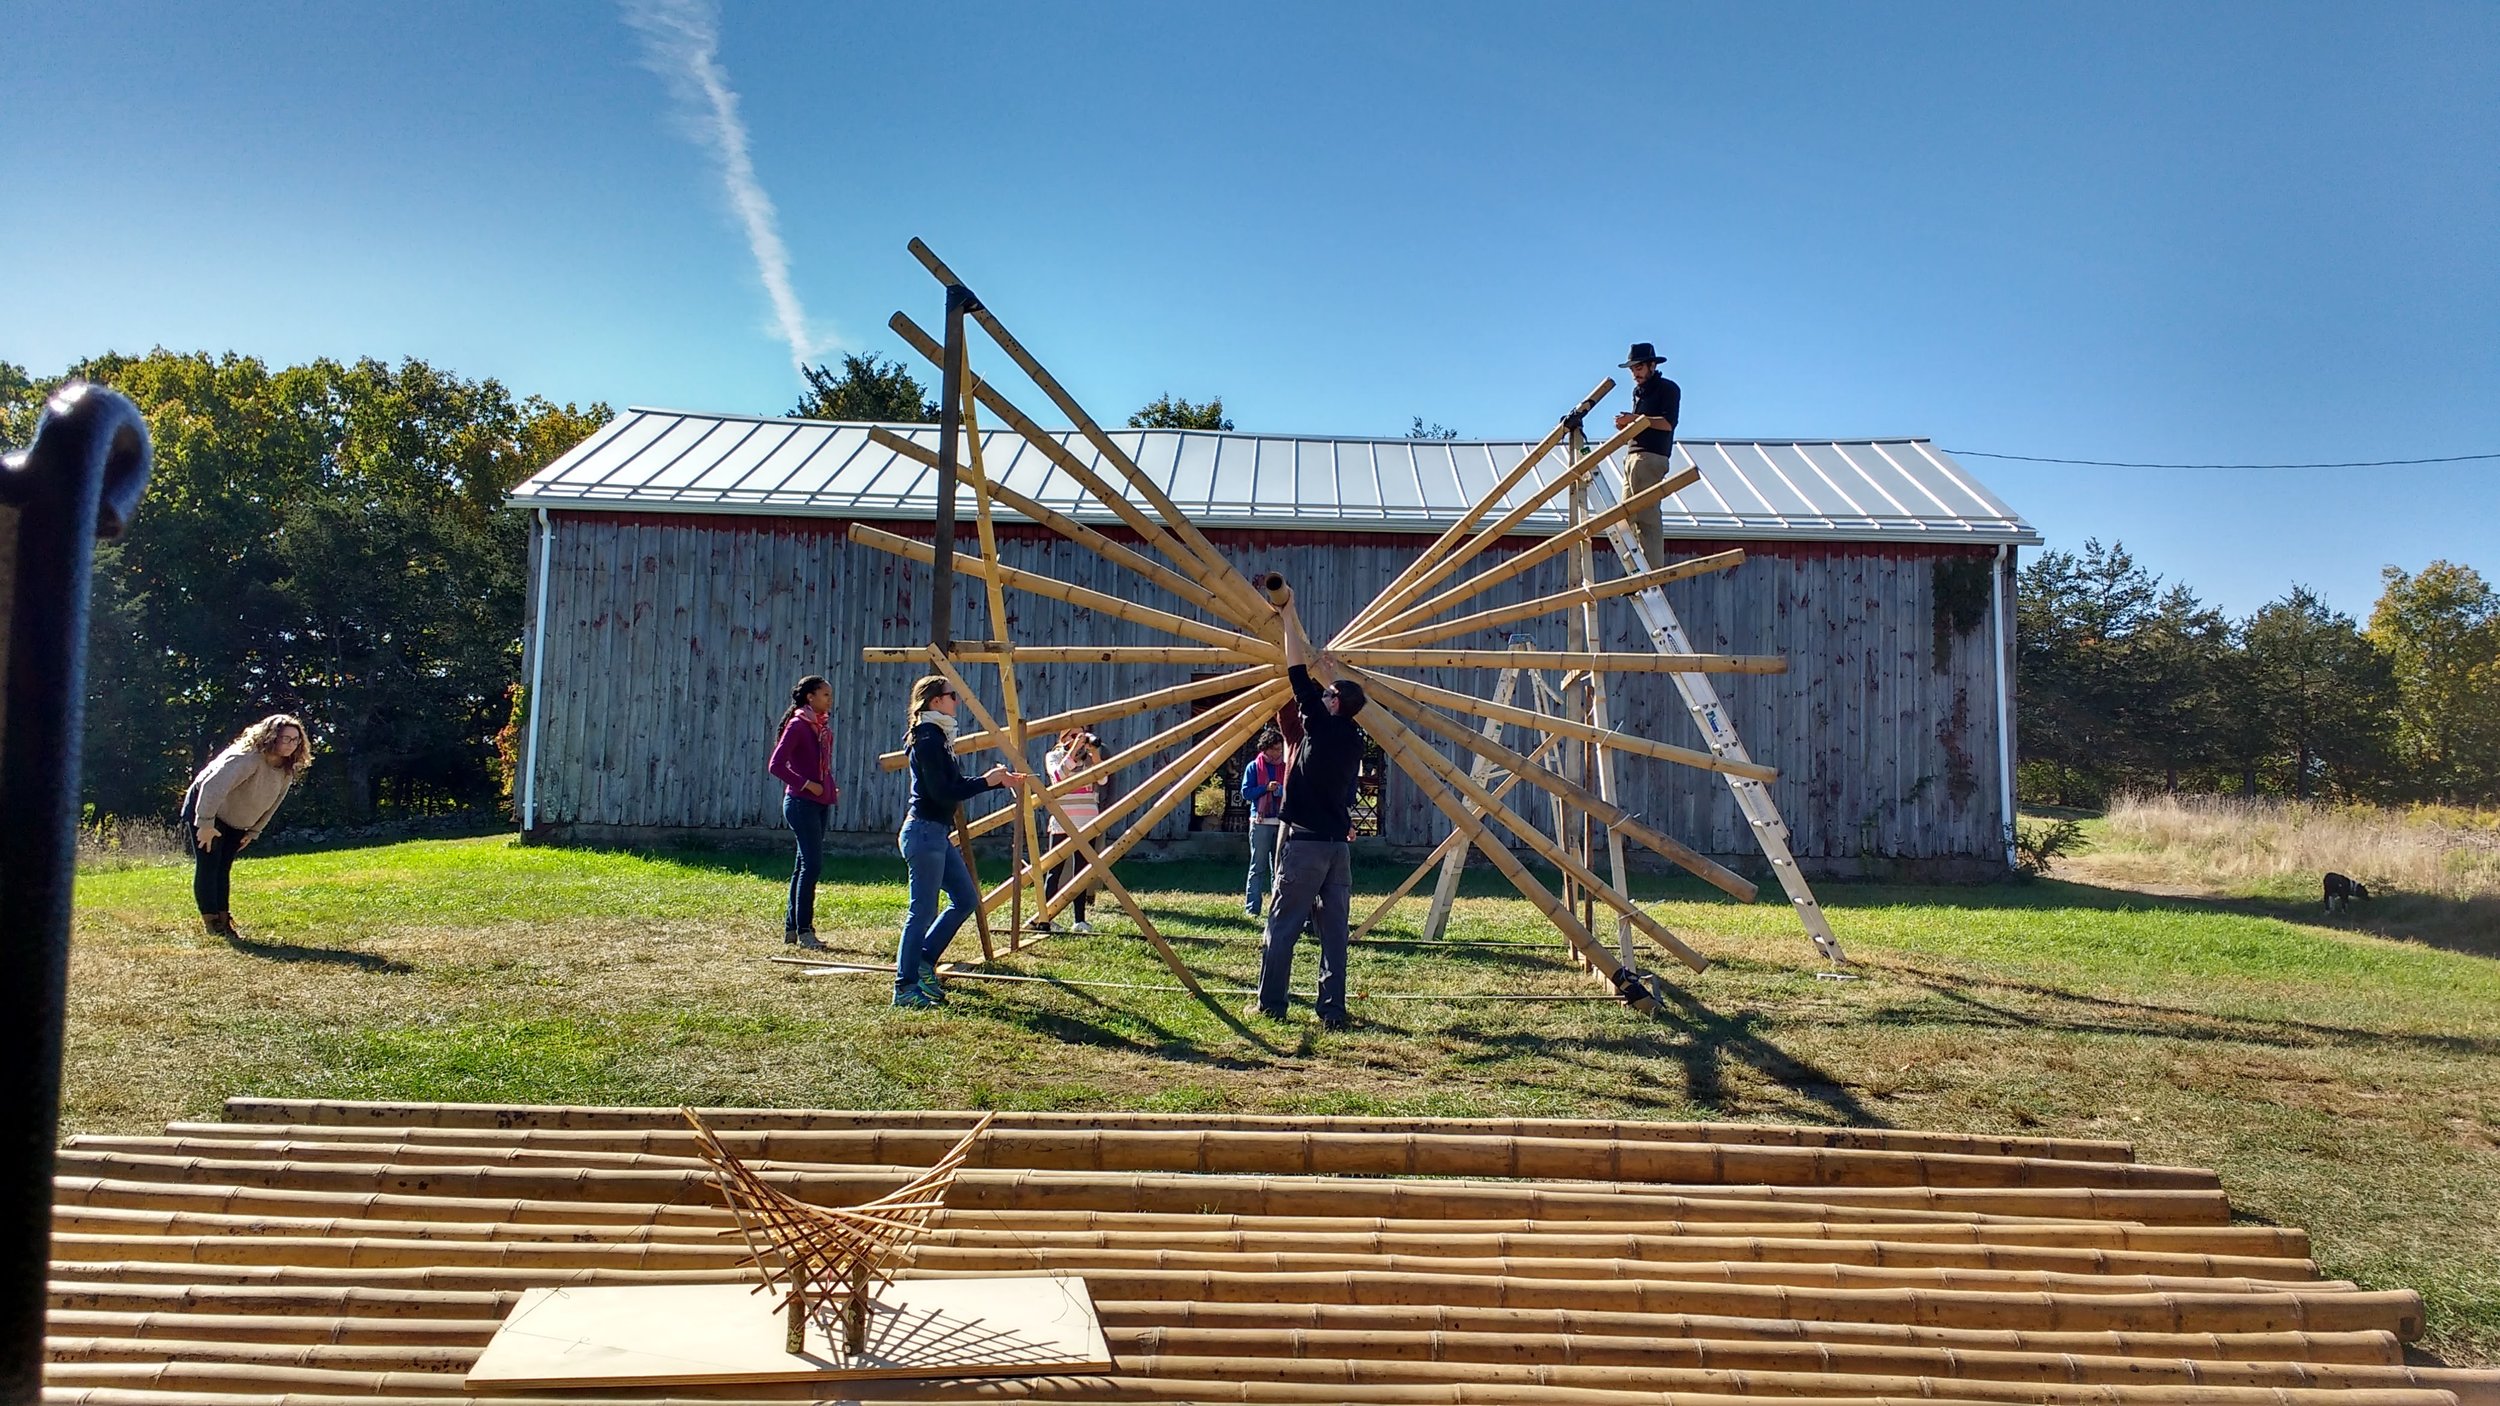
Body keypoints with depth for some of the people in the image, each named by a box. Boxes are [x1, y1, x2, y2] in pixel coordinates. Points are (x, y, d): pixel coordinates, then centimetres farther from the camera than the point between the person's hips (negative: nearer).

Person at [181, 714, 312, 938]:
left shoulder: (287, 769, -8)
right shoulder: (246, 759, -34)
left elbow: (272, 802, 6)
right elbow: (212, 787, -38)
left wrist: (254, 831, 7)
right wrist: (205, 824, -36)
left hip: (235, 821, 7)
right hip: (203, 808, -7)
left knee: (223, 869, 8)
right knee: (208, 866, -9)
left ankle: (223, 920, 8)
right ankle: (211, 922, -7)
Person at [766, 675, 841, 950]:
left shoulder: (823, 727, 13)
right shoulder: (798, 725, -11)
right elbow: (776, 765, -16)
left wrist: (832, 789, 7)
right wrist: (807, 784, -17)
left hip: (820, 803, 8)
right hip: (801, 803, -8)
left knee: (805, 865, 11)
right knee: (812, 863, -10)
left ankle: (791, 927, 18)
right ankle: (804, 930, -6)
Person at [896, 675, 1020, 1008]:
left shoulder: (936, 737, 14)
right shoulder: (928, 740, -16)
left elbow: (956, 784, 20)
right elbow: (943, 792, -21)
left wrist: (999, 780, 16)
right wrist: (987, 781, -15)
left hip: (937, 833, 10)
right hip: (924, 832, -10)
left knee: (966, 898, 14)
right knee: (923, 911, -5)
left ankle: (923, 961, 20)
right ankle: (906, 988, 2)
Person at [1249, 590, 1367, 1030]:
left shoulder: (1321, 724, -8)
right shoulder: (1353, 739, 10)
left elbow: (1299, 672, -4)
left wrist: (1288, 615, 4)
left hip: (1306, 841, -7)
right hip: (1339, 843, 7)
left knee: (1282, 925, 2)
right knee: (1333, 929, 6)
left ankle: (1270, 1004, 6)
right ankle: (1332, 1010, 4)